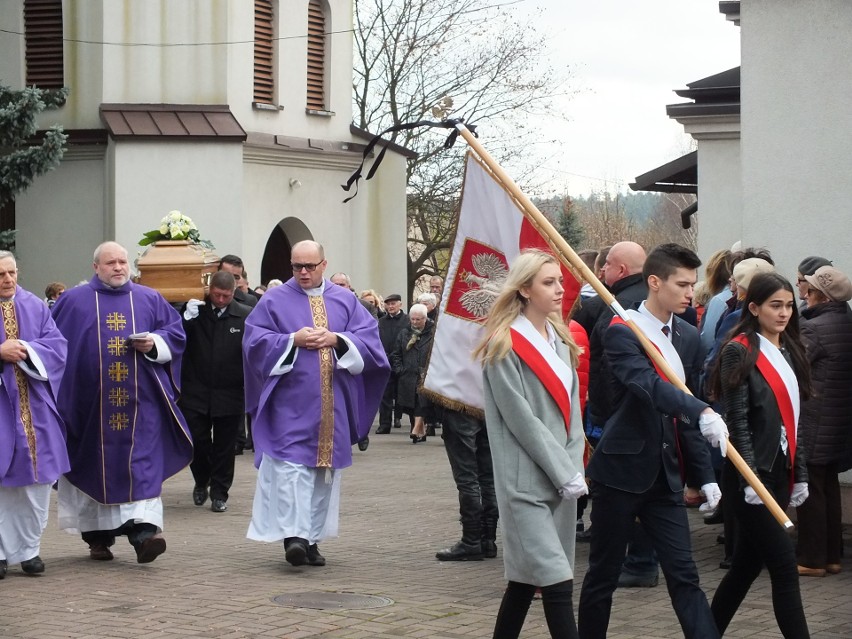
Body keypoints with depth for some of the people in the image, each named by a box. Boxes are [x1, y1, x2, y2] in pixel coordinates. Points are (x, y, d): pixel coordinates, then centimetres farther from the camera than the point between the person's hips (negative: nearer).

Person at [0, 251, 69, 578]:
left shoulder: (35, 307, 10)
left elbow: (57, 346, 3)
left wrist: (26, 350, -13)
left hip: (34, 407, 3)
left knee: (36, 480, 4)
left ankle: (29, 548, 15)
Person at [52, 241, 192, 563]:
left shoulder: (150, 300, 11)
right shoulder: (73, 301, 6)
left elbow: (175, 332, 10)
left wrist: (154, 343, -8)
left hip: (140, 400, 0)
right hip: (90, 401, 0)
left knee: (142, 464, -10)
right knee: (96, 464, 5)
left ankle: (144, 531, -18)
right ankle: (98, 536, 16)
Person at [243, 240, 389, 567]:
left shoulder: (345, 300, 11)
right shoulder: (275, 300, 4)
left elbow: (368, 337, 4)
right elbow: (255, 339, -3)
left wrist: (337, 340, -12)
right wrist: (293, 340, -14)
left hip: (331, 403, 3)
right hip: (290, 402, -3)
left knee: (325, 465, 6)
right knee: (290, 462, -14)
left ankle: (312, 537, 14)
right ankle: (293, 535, -21)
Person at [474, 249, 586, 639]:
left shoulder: (561, 339, 14)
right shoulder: (505, 346, -9)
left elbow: (571, 406, 12)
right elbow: (521, 419, -13)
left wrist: (575, 468, -1)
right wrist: (566, 474, -13)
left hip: (563, 478, 7)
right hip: (527, 481, -7)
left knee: (527, 577, 12)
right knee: (558, 582, -13)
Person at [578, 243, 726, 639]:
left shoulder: (688, 337, 10)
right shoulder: (622, 332, -12)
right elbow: (647, 385, -30)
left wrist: (705, 474, 11)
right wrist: (702, 412, -42)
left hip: (665, 475, 6)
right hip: (621, 471, -5)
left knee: (684, 576, 1)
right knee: (603, 575, 6)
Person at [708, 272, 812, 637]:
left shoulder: (788, 353, 14)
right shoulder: (740, 352, -9)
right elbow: (736, 420, -13)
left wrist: (799, 474, 14)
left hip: (780, 472, 7)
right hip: (754, 474, -7)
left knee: (747, 563, 11)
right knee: (784, 565, -8)